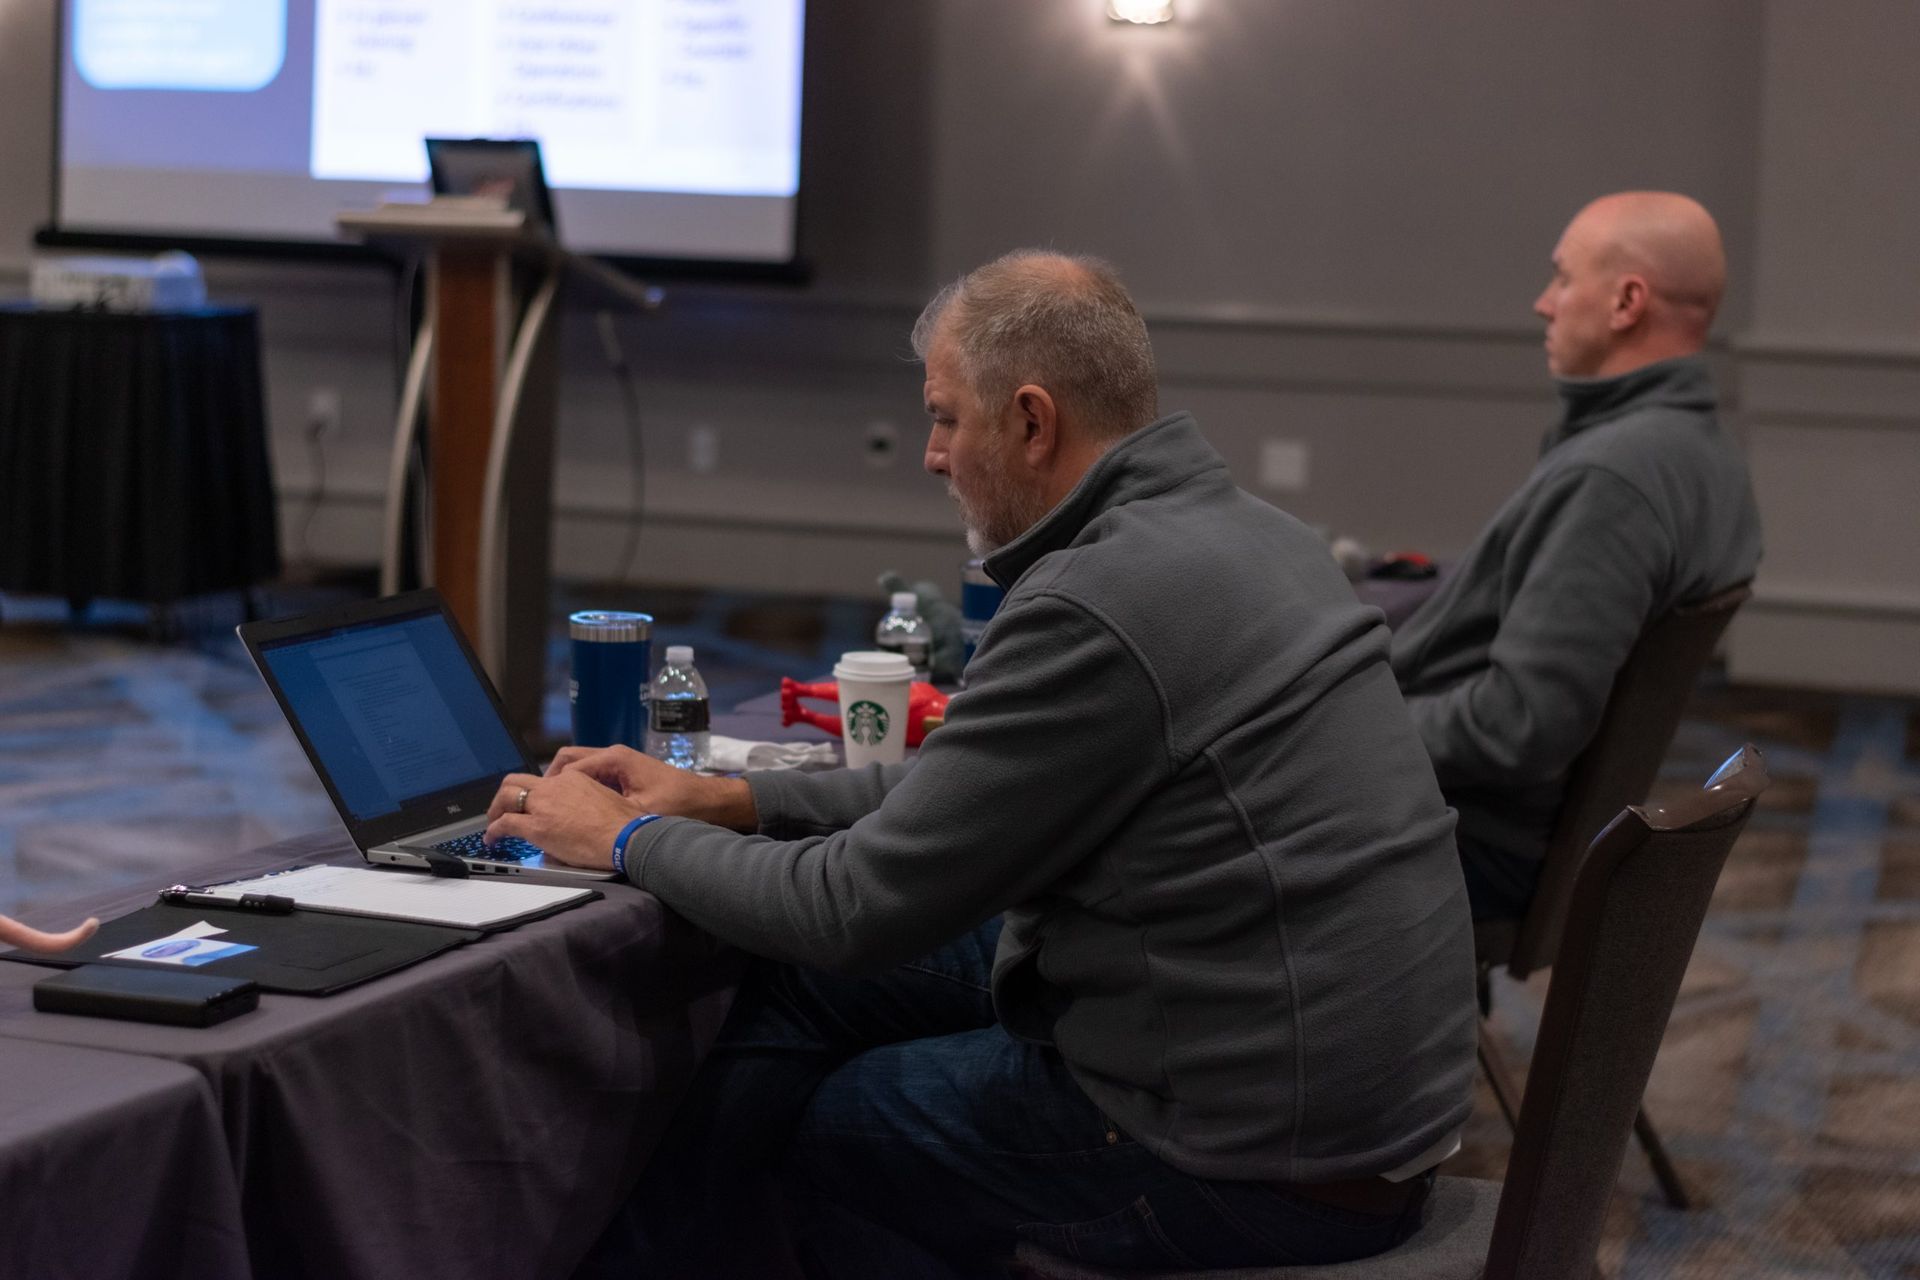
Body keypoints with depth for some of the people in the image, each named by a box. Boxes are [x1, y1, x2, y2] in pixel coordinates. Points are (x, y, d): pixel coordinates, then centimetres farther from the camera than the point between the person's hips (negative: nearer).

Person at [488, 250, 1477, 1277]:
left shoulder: (1094, 610, -23)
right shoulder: (1237, 530, 7)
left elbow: (861, 907, -16)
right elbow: (979, 791, 17)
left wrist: (631, 841, 0)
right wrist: (736, 801, 13)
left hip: (1263, 1163, -9)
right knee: (813, 979, 13)